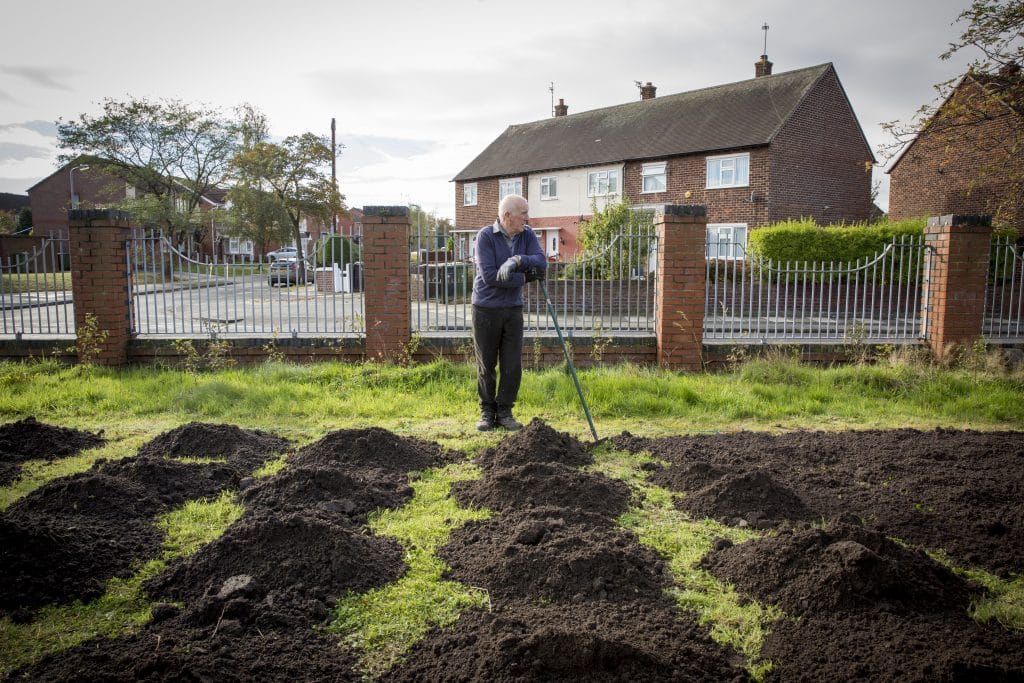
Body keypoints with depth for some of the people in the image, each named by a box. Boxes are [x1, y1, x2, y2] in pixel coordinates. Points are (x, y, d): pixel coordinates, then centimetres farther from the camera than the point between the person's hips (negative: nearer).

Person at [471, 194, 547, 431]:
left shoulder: (527, 235, 2)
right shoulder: (485, 236, -13)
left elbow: (541, 262, -12)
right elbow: (489, 276, -22)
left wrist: (519, 260, -30)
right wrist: (524, 277, -15)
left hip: (513, 309, 4)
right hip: (486, 309, -4)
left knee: (512, 366, 2)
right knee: (486, 365, 7)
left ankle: (504, 412, 15)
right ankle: (487, 412, 20)